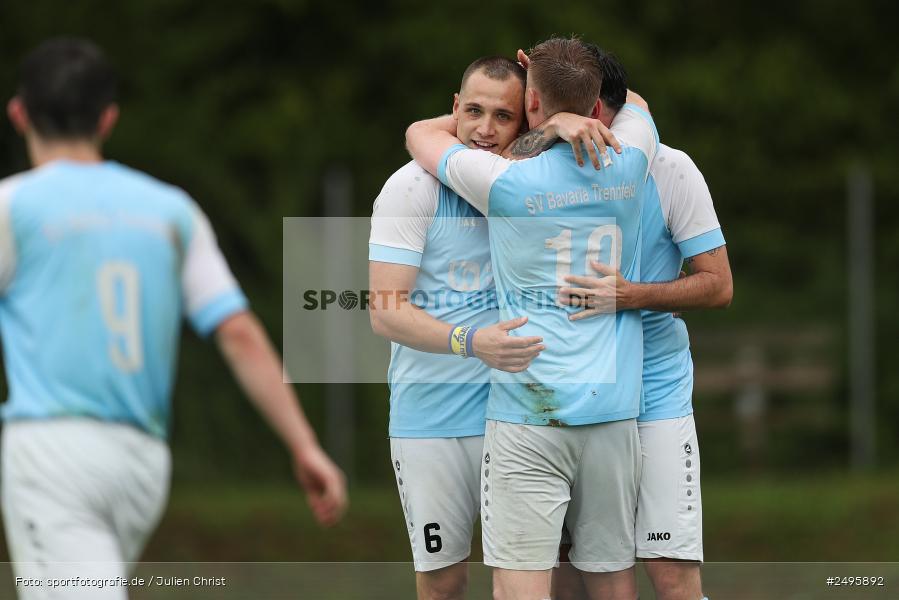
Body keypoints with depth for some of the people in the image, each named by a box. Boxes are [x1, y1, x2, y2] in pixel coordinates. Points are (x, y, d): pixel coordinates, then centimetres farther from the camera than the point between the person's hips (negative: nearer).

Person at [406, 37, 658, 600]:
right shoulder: (627, 166, 2)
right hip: (613, 407, 4)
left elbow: (421, 134, 11)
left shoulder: (508, 183, -8)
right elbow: (635, 103, 27)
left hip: (529, 411, -4)